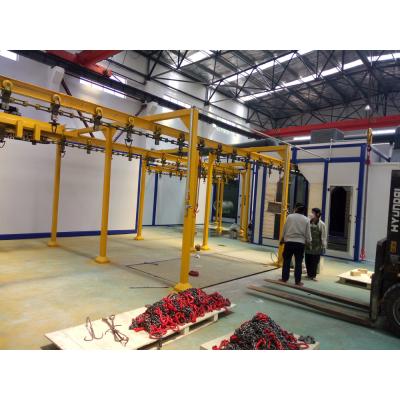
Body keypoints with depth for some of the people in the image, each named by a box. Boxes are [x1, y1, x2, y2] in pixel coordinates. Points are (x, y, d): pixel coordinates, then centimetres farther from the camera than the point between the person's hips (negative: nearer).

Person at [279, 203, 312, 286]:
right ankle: (297, 281, 11)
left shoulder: (290, 217, -4)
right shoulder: (306, 220, -1)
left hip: (289, 241, -1)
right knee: (298, 262, 6)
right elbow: (307, 233, 2)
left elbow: (285, 229, 1)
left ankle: (284, 278, 14)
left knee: (286, 261, 8)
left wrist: (282, 239, 14)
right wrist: (309, 242, 18)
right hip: (300, 243, 1)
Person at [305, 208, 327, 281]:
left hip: (317, 247, -3)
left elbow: (323, 237, -5)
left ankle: (313, 275, 13)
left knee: (315, 262, 1)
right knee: (308, 261, 9)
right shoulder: (309, 222, 2)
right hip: (308, 245, 3)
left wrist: (324, 247, -8)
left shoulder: (321, 224, -5)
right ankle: (309, 274, 24)